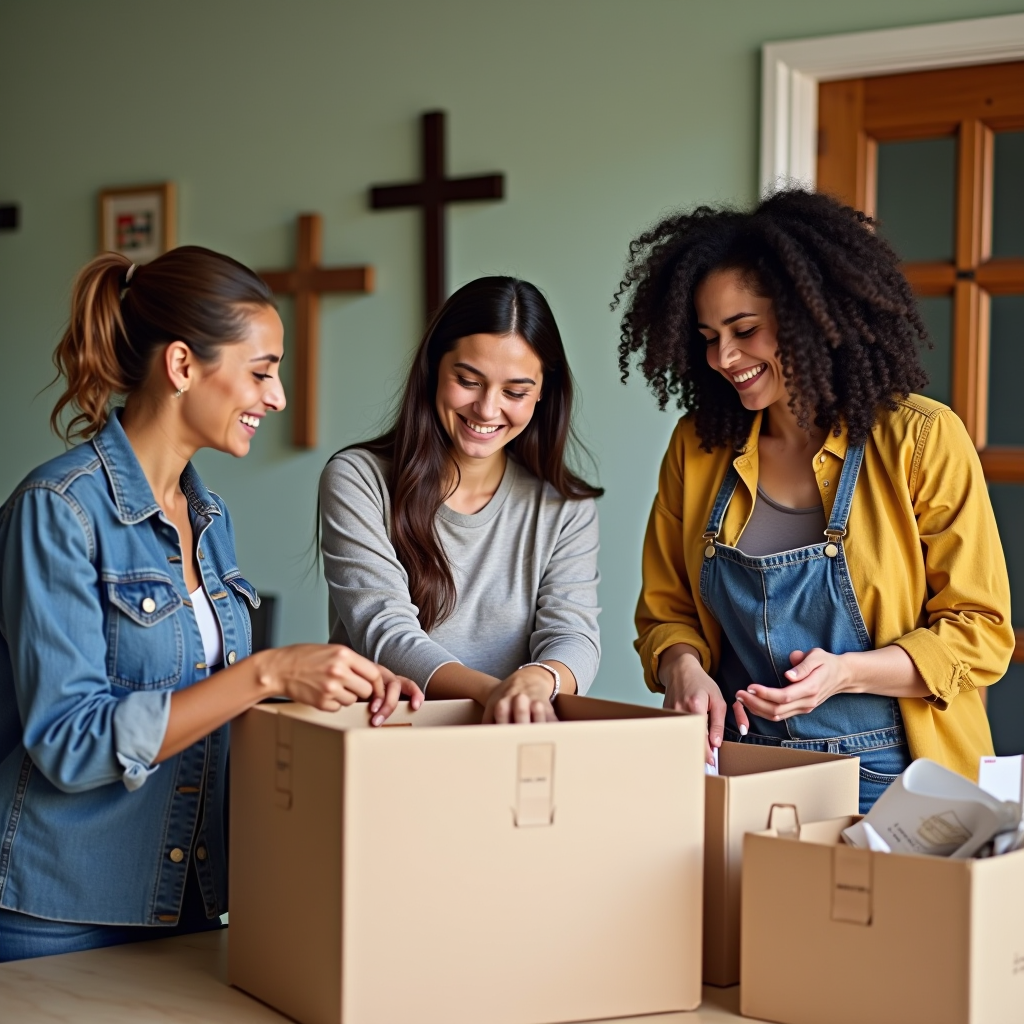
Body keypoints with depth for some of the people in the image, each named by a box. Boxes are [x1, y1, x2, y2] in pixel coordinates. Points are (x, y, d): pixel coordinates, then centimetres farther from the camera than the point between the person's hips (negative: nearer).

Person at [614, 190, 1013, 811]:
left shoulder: (923, 440, -3)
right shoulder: (697, 448, 9)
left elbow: (979, 632, -2)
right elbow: (666, 614, 14)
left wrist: (846, 672, -17)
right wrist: (683, 667, -9)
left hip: (887, 779, -3)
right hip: (740, 775, 3)